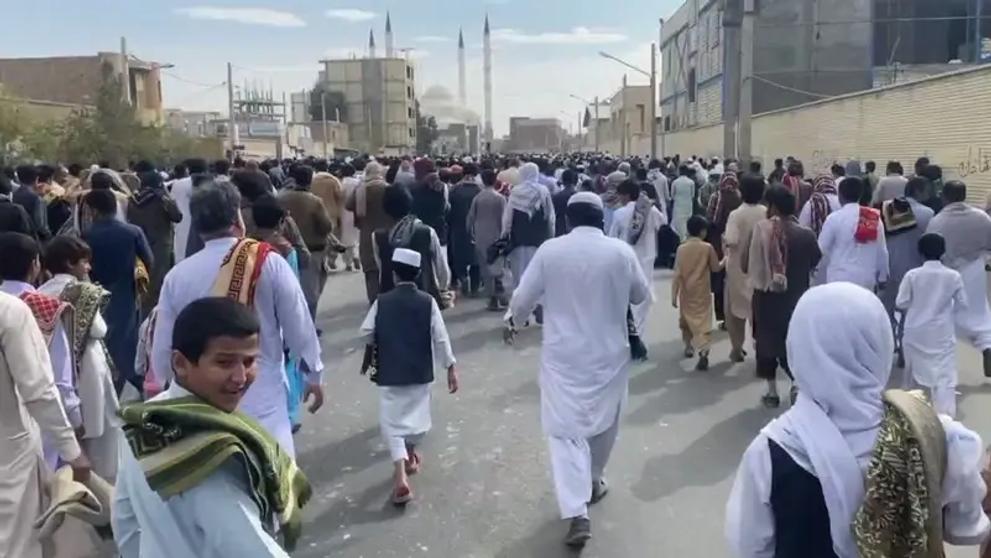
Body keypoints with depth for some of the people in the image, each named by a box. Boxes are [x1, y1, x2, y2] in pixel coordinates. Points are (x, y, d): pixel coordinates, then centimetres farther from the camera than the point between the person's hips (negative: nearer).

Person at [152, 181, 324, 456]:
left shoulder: (177, 275, -5)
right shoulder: (269, 263, -12)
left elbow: (163, 345, 3)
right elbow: (298, 325, -6)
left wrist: (162, 387, 22)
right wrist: (314, 373, 8)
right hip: (261, 395, -3)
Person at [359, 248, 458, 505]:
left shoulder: (381, 302, -6)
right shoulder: (428, 302, -6)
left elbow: (366, 333, 0)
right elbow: (441, 337, -6)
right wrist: (450, 367, 2)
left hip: (389, 373, -1)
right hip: (420, 372, 1)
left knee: (391, 421, 2)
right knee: (417, 414, 22)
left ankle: (401, 477, -13)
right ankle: (410, 457, 44)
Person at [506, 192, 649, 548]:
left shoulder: (550, 250, -9)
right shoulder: (621, 251, -7)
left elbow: (522, 299, -4)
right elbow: (641, 295, 7)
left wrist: (513, 318, 19)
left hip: (564, 355, -1)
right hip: (609, 353, 2)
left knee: (566, 429, 2)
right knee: (603, 421, 22)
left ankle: (577, 515, -7)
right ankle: (593, 482, 42)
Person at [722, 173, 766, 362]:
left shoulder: (736, 214, -17)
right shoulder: (767, 213, -8)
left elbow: (731, 241, -25)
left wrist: (724, 241, -5)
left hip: (739, 267, -3)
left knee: (736, 307, 12)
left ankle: (737, 348, 17)